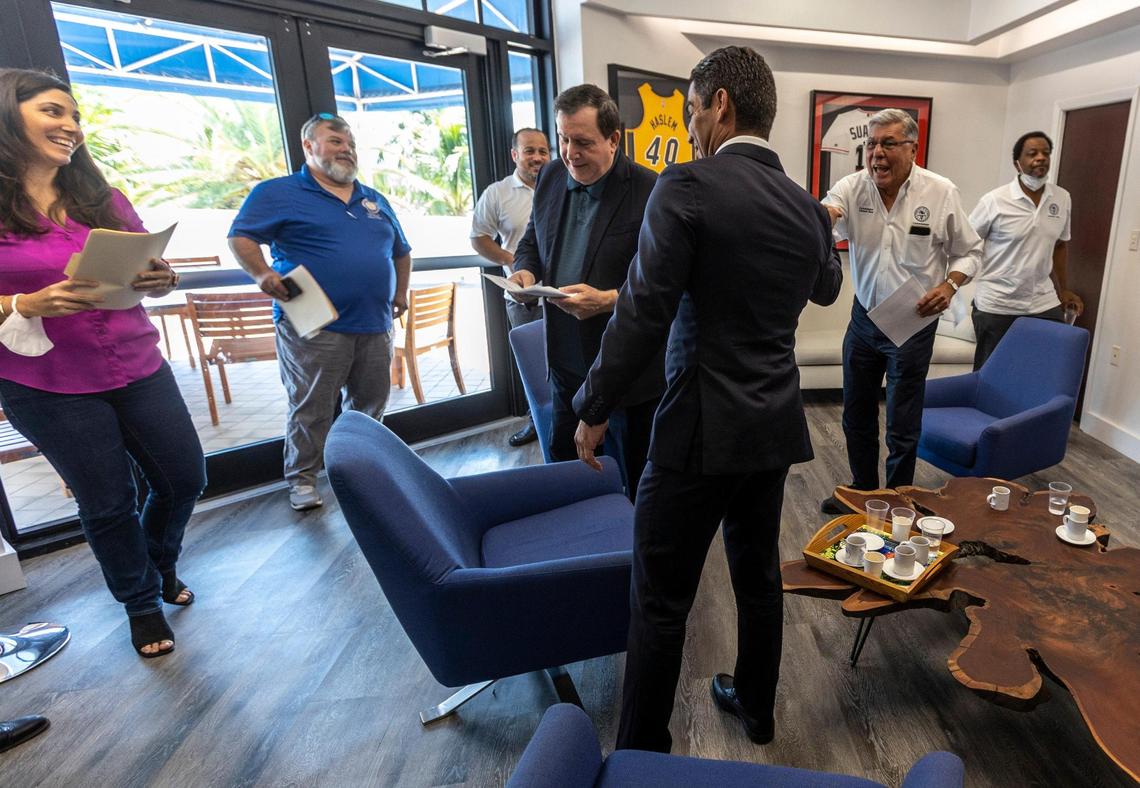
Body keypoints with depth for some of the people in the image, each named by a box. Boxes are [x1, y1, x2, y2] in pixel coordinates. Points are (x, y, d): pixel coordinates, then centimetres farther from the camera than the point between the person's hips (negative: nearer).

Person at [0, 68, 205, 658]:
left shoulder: (104, 200, 8)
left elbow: (150, 273, 11)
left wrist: (161, 280, -11)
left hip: (139, 371, 4)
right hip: (50, 390, -4)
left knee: (185, 478, 10)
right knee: (109, 504, 8)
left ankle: (162, 565, 40)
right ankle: (142, 603, 31)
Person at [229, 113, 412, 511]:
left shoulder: (375, 200, 19)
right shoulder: (279, 193, 2)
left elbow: (401, 250, 27)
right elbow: (241, 237, -4)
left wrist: (401, 294, 18)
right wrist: (262, 274, -21)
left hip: (375, 327, 6)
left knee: (370, 405, 13)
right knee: (311, 409, -1)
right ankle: (302, 479, 16)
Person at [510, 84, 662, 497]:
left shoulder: (650, 192, -15)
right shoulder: (551, 176, 5)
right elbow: (532, 240, 19)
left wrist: (607, 300, -30)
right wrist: (525, 270, -3)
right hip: (566, 364, 6)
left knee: (638, 483, 12)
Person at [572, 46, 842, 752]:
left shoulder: (688, 187, -13)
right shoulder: (808, 206, 8)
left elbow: (643, 315, -17)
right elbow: (827, 288, 27)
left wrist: (594, 410, -5)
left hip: (702, 428, -7)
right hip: (776, 426, 7)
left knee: (661, 600, 7)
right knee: (759, 576, 22)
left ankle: (643, 750, 24)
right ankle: (757, 708, 42)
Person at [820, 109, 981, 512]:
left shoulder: (942, 193, -7)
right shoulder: (853, 186, -5)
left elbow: (969, 250, 2)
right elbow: (826, 214, -26)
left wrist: (949, 285, -17)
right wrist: (822, 214, -50)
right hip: (864, 317, 3)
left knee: (902, 426, 4)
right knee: (856, 415, 15)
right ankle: (862, 490, 36)